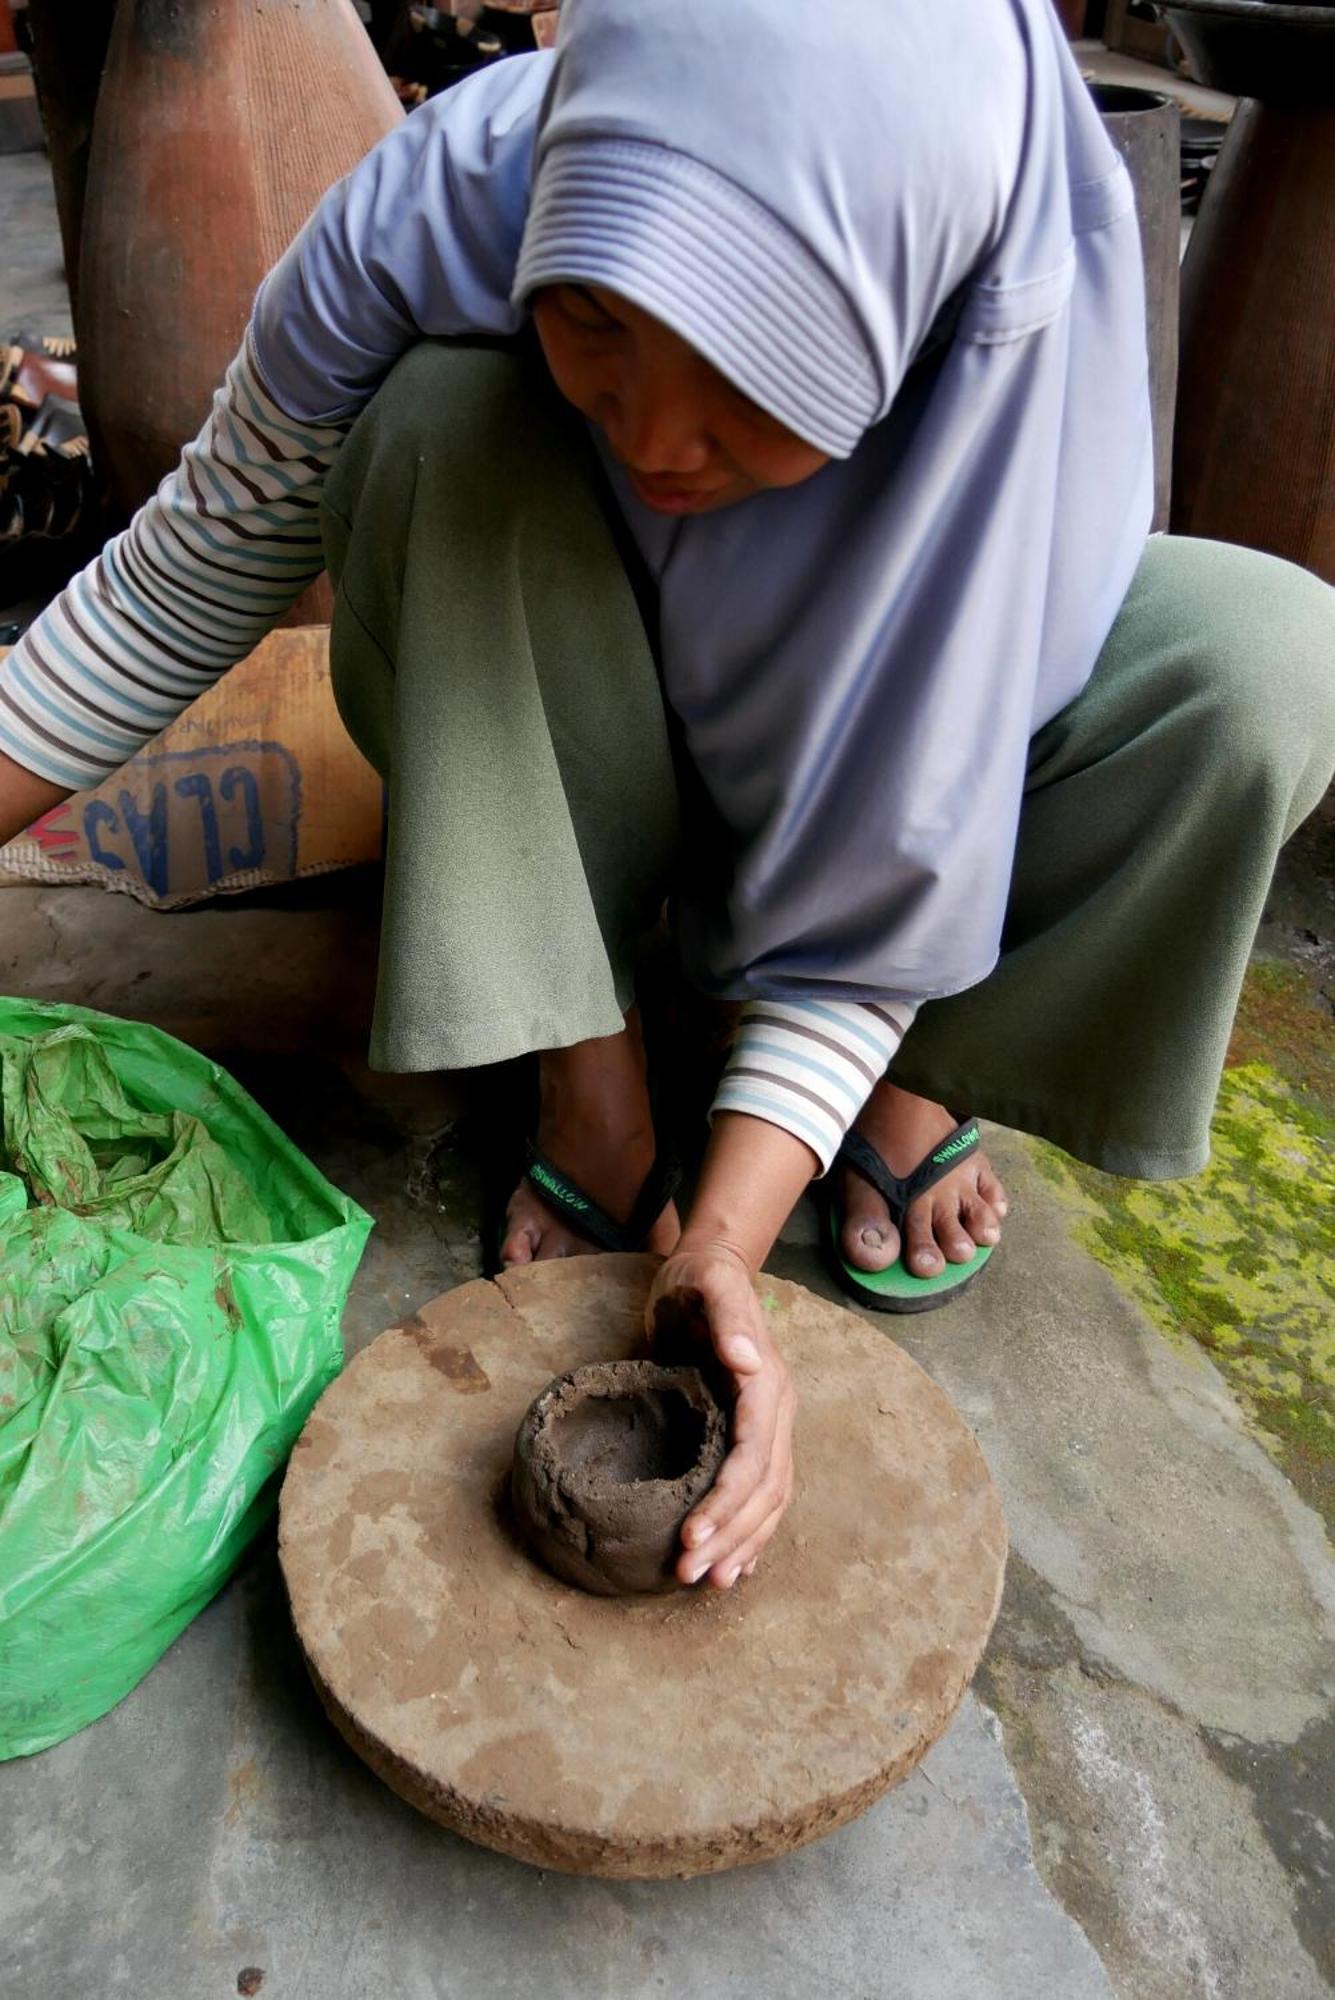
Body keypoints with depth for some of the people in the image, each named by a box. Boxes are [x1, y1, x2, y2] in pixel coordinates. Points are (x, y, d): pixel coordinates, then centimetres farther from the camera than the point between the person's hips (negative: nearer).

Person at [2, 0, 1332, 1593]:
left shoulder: (1019, 338, -31)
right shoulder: (432, 214, -29)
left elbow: (886, 861, -27)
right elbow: (193, 580, -14)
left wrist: (725, 1241, -34)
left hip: (860, 740, 0)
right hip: (548, 745, 1)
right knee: (447, 415, -31)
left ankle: (928, 1073, -3)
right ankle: (589, 1076, -18)